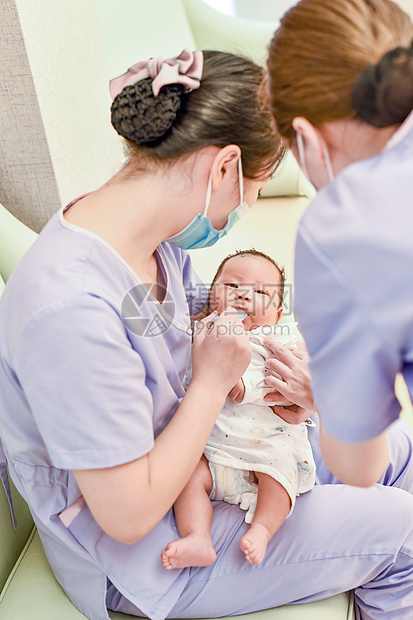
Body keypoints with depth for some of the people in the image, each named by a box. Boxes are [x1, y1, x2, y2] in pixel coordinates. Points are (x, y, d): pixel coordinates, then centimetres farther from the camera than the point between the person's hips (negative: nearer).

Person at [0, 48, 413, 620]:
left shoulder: (157, 239, -9)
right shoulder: (73, 309, -37)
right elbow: (129, 515, -29)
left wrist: (282, 378, -10)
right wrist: (214, 381, -22)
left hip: (199, 452, 8)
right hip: (139, 557, -7)